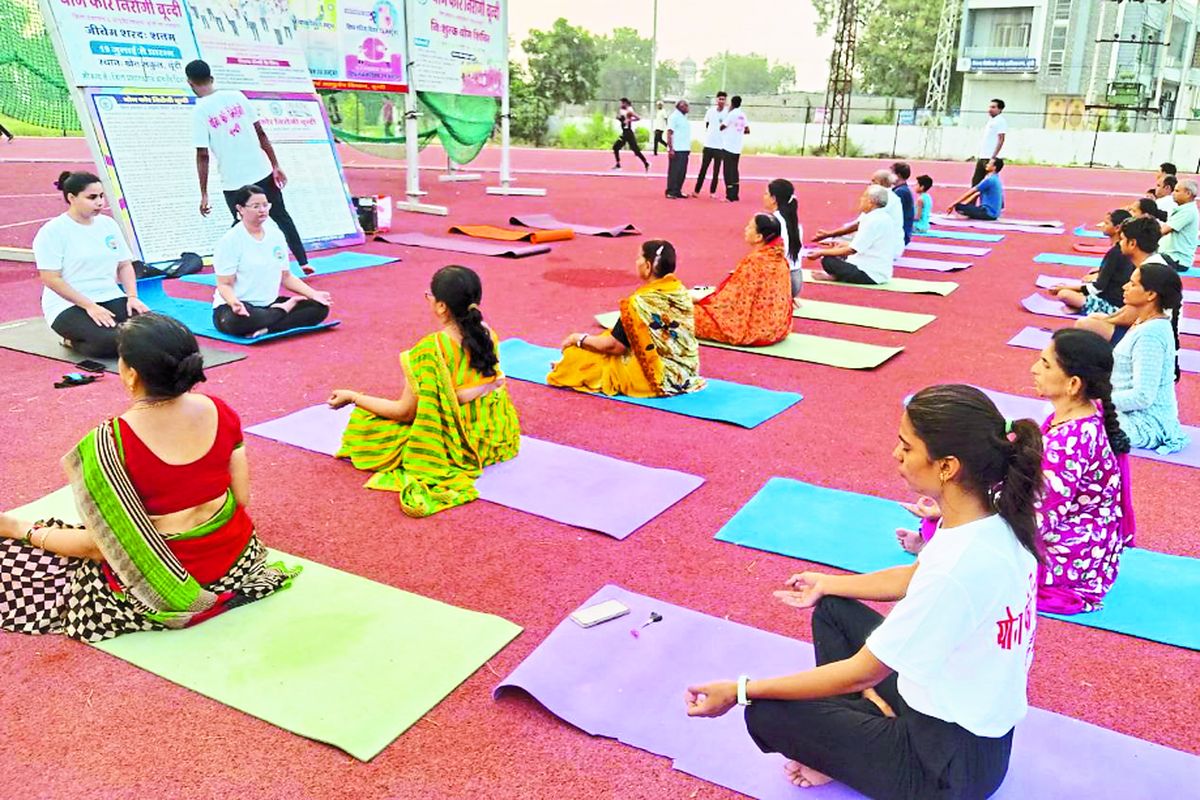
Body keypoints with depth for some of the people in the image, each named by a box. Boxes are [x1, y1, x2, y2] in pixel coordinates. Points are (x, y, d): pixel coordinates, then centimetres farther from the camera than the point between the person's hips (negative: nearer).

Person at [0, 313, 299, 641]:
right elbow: (242, 497, 0)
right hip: (237, 557, 5)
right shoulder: (219, 411, -9)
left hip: (166, 587, -4)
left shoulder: (110, 442, -23)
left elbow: (101, 546, -16)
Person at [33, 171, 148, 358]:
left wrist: (132, 297, -5)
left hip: (110, 298, 6)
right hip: (69, 305, -6)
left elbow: (125, 265, 13)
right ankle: (74, 342, 1)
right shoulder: (53, 231, -8)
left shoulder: (108, 224, 10)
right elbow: (51, 279, -13)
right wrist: (89, 306, -21)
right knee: (111, 341, -33)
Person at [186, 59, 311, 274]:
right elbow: (261, 133, 2)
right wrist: (275, 166, 8)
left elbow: (203, 156, -11)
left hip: (233, 182, -3)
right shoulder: (236, 96, 2)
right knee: (282, 217, 17)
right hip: (262, 172, 3)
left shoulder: (199, 111, -8)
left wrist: (204, 194, -7)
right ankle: (303, 262, 16)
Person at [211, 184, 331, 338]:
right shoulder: (230, 240, -10)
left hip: (269, 304, 6)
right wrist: (234, 303, -35)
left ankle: (266, 329, -26)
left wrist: (313, 294, -1)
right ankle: (283, 310, -13)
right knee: (237, 321, -42)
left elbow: (286, 277, 13)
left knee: (320, 307, -12)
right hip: (241, 307, -6)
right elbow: (224, 284, -13)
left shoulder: (276, 235, 7)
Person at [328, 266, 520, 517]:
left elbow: (405, 412, -17)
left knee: (364, 422, 6)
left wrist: (353, 397, -5)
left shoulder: (430, 350, -25)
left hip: (457, 447, -7)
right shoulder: (488, 334, -6)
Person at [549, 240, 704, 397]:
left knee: (577, 354, 1)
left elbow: (615, 346, -14)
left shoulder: (640, 302, -22)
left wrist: (579, 339, 2)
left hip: (656, 378, -8)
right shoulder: (681, 291, 1)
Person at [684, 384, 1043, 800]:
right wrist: (827, 583, 20)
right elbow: (916, 580, 11)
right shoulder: (996, 518, -10)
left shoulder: (958, 568, -36)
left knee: (766, 713, -2)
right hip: (982, 722, 8)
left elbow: (861, 673, -24)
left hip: (952, 762, -8)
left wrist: (739, 691, -16)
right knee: (832, 609, 16)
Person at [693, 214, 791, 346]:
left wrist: (700, 299, 1)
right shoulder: (779, 258, 3)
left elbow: (733, 297, -12)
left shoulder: (753, 261, -20)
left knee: (696, 313, -4)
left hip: (757, 329, -8)